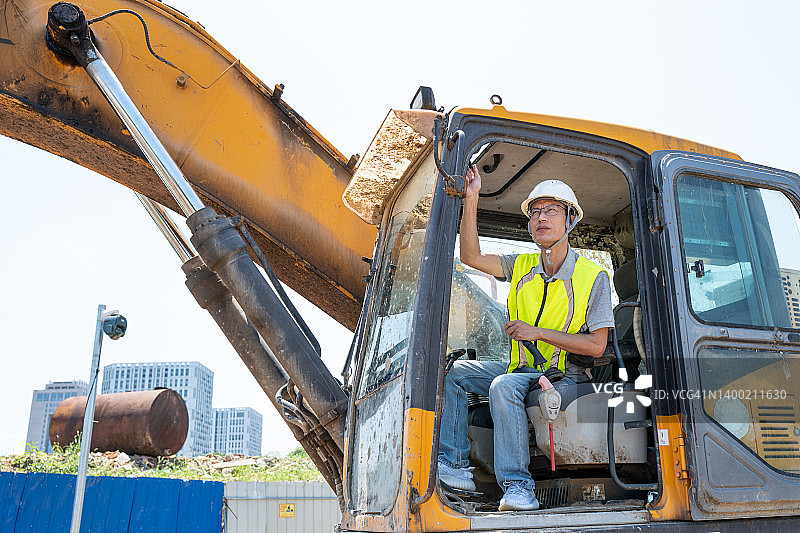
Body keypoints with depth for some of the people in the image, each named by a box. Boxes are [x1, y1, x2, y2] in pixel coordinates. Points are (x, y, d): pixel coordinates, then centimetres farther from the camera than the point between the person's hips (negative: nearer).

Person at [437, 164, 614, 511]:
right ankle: (453, 465, -4)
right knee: (456, 372, -4)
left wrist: (538, 332, -19)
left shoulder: (593, 277, -9)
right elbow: (471, 256, -5)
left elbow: (596, 346, -13)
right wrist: (471, 197, -11)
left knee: (505, 385, -33)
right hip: (522, 369, 7)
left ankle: (517, 485, -26)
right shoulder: (522, 267, 6)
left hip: (565, 377, -6)